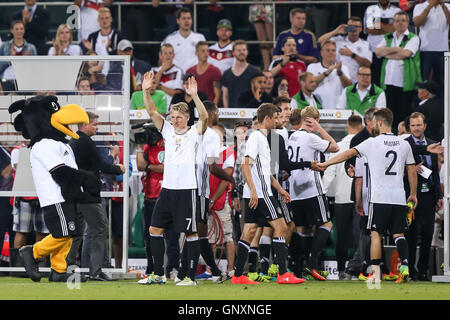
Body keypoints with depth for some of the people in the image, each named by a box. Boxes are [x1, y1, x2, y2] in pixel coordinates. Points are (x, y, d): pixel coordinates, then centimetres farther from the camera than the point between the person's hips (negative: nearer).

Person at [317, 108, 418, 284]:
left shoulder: (373, 142, -5)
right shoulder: (404, 144, 8)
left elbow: (349, 153, -3)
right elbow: (412, 172, 11)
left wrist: (325, 164, 6)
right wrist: (413, 194, 23)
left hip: (379, 197, -4)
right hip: (399, 198, 4)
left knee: (376, 234, 1)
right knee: (398, 234, 7)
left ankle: (376, 273, -3)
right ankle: (404, 267, -10)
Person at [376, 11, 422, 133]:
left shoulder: (413, 38, 3)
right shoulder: (388, 38, 17)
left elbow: (406, 53, -12)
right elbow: (378, 51, 2)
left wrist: (387, 54, -2)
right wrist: (396, 49, -8)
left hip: (406, 85, -4)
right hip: (389, 83, 4)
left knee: (406, 116, -4)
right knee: (391, 115, 6)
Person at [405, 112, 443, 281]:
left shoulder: (432, 144, 13)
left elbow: (436, 171, 16)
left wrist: (439, 196, 13)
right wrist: (412, 169, -22)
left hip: (428, 195, 5)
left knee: (427, 233, 5)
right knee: (411, 233, 0)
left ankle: (423, 269, 14)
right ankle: (410, 269, 8)